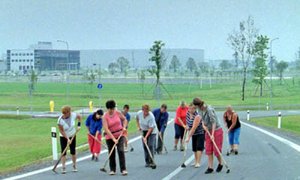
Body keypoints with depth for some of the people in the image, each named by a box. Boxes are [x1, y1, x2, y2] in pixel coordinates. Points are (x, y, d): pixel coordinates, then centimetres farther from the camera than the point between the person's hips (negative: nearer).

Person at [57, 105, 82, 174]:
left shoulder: (73, 115, -20)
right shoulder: (60, 120, -28)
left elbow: (79, 116, 4)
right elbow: (61, 131, -21)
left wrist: (79, 125, -6)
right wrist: (67, 139, -23)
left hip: (72, 136, 3)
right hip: (63, 137, -2)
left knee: (73, 151, 7)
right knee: (63, 152, -8)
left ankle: (74, 166, 21)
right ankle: (63, 168, -4)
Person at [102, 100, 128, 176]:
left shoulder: (118, 113, -5)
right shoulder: (105, 117, -14)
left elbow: (124, 119, 12)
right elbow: (106, 129, -20)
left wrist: (124, 127, -6)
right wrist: (113, 139, -25)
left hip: (120, 134, 1)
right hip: (110, 136, -1)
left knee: (121, 151, -11)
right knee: (112, 153, 6)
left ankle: (123, 169, -11)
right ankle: (112, 169, 19)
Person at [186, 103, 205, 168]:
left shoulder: (197, 116, -30)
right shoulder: (188, 113, -7)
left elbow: (194, 128, -32)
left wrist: (189, 137, -32)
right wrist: (187, 126, 3)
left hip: (200, 133, -8)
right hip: (194, 134, 8)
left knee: (199, 147, -13)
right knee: (194, 148, 9)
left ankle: (198, 163, -15)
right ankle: (196, 162, 19)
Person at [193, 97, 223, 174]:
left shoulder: (209, 109, -25)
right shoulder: (201, 110, 1)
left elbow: (214, 122, -24)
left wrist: (212, 134, -26)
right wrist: (203, 125, -8)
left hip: (216, 130, -8)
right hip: (208, 131, 8)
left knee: (216, 150, -1)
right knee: (208, 150, 3)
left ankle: (220, 164, 22)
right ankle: (210, 167, 7)